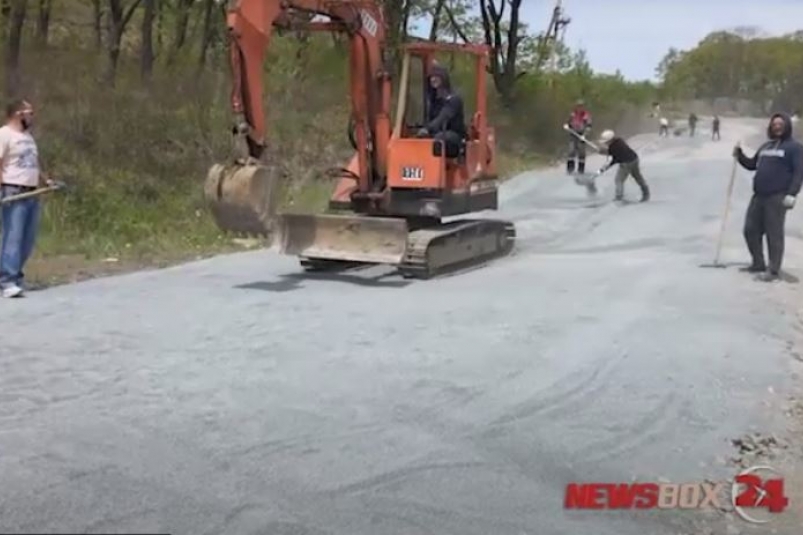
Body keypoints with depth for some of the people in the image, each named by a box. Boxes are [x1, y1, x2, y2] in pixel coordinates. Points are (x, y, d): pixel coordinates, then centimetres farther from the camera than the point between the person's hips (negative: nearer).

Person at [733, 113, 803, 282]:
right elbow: (752, 165, 27)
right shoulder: (766, 146, 19)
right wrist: (740, 155, 9)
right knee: (751, 230, 10)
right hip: (759, 196, 7)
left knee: (774, 234, -4)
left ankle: (774, 270, 2)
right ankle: (758, 264, 24)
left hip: (777, 197, -7)